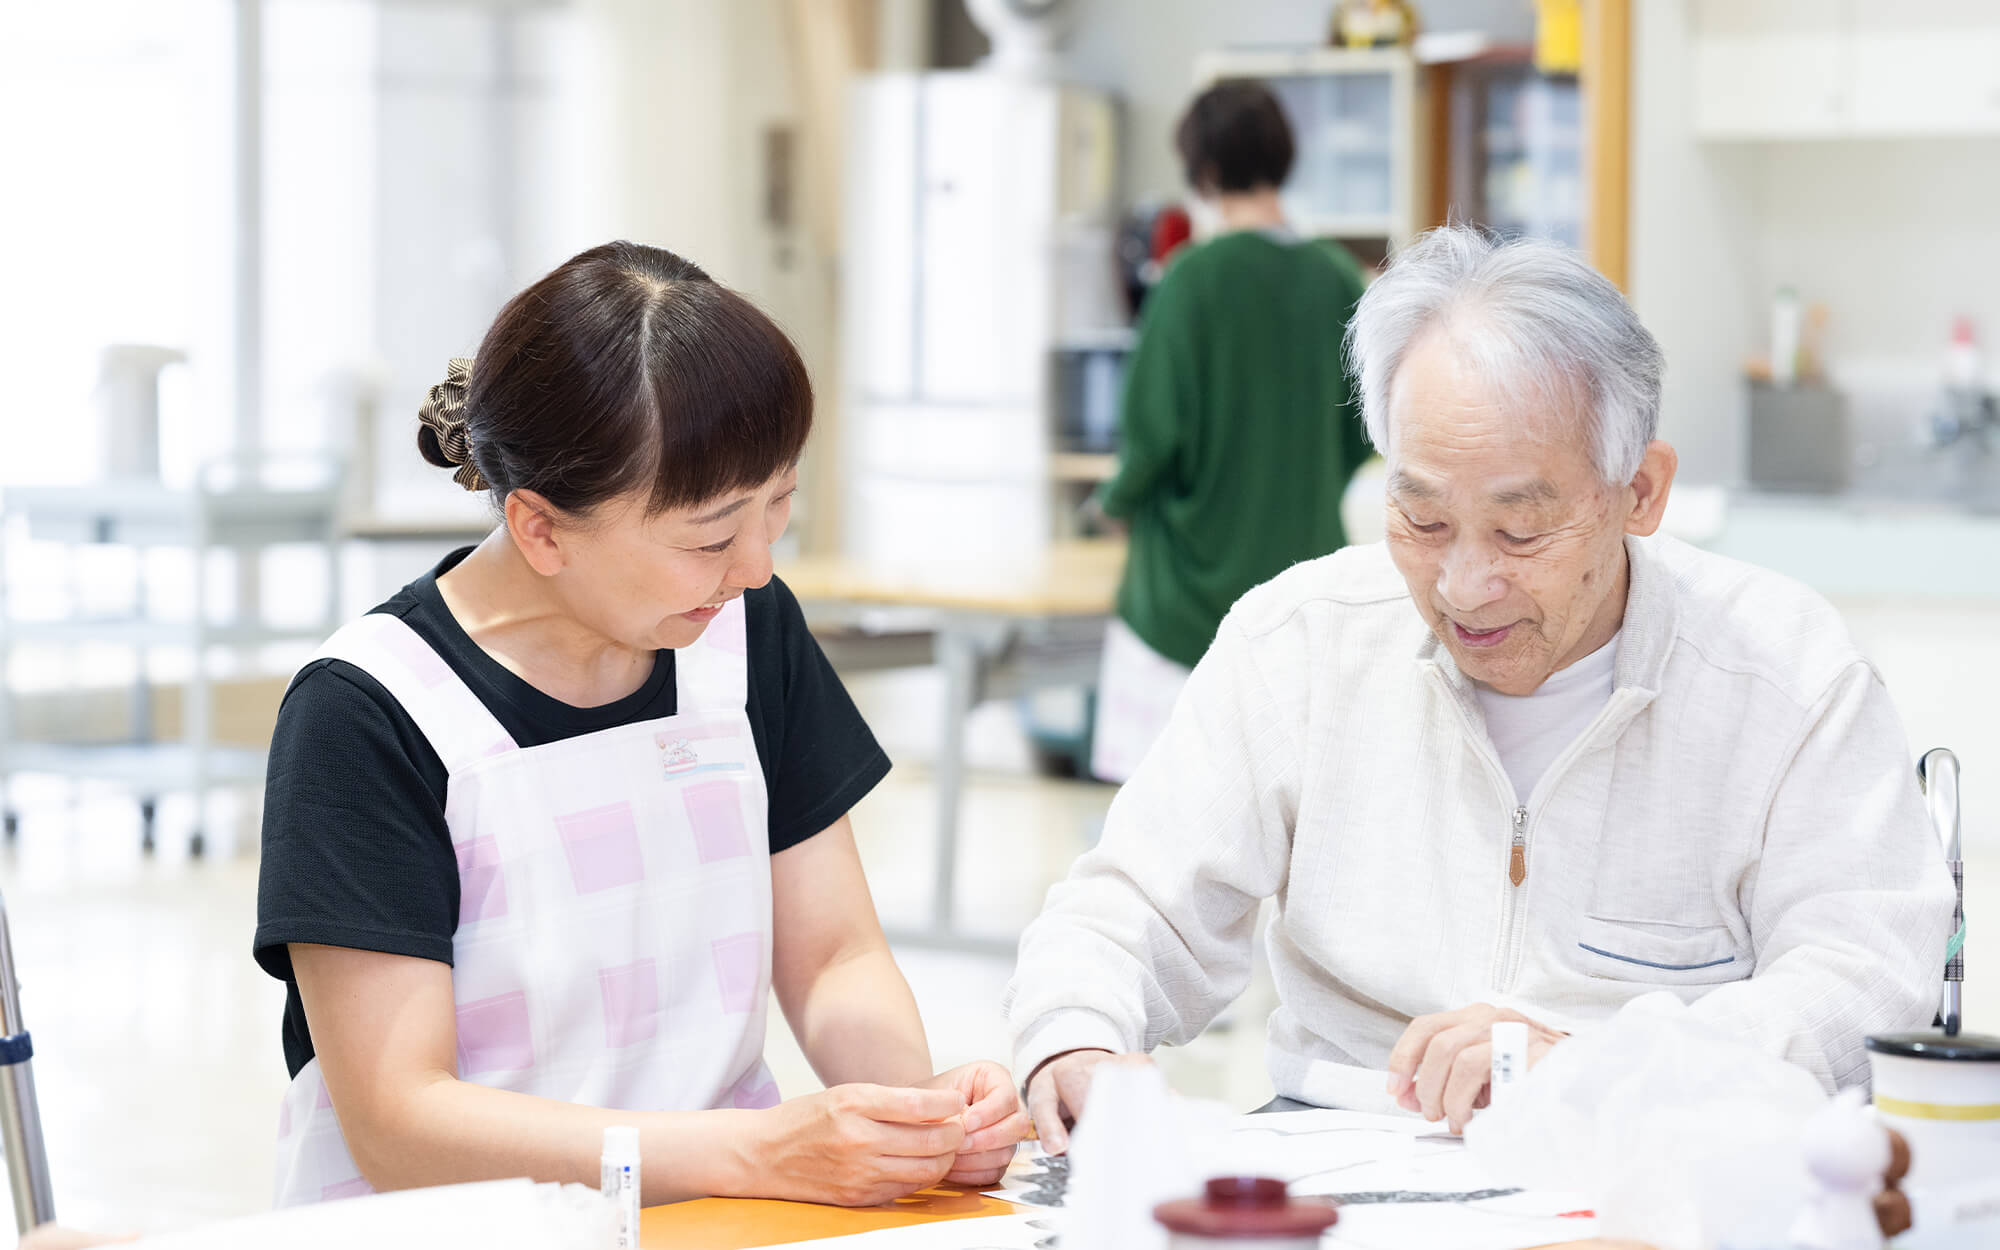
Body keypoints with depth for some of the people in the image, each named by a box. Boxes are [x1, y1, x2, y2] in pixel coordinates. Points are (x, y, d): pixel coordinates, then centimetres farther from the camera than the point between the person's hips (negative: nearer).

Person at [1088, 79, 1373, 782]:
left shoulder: (1194, 280, -14)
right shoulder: (1337, 280, -1)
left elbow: (1154, 428, -13)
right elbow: (1360, 434, 7)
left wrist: (1119, 497, 7)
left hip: (1193, 583, -4)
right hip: (1304, 561, 5)